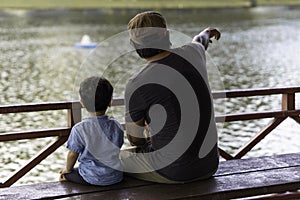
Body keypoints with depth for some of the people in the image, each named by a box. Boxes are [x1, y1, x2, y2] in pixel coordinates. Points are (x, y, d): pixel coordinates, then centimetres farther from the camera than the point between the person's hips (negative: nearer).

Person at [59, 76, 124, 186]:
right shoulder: (116, 126, -7)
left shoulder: (79, 129, -19)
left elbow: (73, 154, -8)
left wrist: (68, 169, 12)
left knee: (64, 175, 21)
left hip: (92, 179, -4)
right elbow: (117, 148, 7)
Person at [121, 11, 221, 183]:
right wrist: (207, 33, 50)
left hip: (174, 172, -6)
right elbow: (200, 41, 26)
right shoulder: (191, 54, -3)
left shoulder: (137, 85, -18)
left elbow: (134, 139, -2)